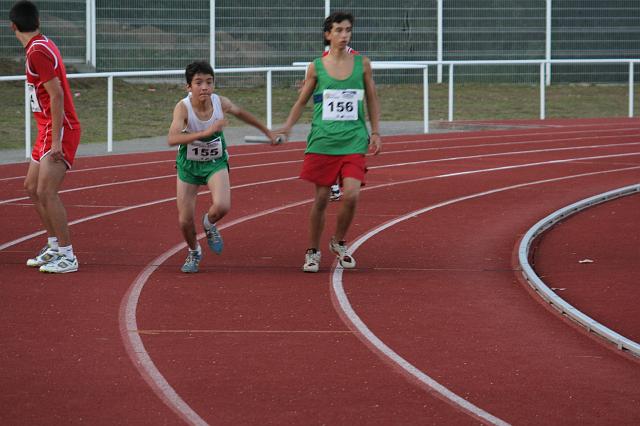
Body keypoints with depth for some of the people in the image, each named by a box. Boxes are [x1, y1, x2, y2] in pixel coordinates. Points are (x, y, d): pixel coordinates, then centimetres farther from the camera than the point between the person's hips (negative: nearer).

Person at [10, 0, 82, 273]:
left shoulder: (37, 51, -17)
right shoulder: (42, 45, 12)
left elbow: (57, 95, -22)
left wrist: (56, 140, -23)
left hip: (59, 130, -10)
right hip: (48, 131, 10)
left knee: (46, 192, -14)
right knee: (32, 187, 17)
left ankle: (67, 257, -12)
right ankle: (55, 247, 26)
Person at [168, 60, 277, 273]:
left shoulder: (220, 103, -18)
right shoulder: (183, 108, -27)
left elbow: (241, 113, 5)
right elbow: (172, 139, -43)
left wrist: (267, 132, 19)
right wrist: (206, 132, -53)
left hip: (215, 162, 1)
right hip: (189, 165, -1)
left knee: (222, 206, -24)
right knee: (185, 220, 0)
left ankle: (209, 224, 13)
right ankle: (194, 252, 33)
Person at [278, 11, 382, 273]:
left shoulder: (362, 64, 4)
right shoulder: (316, 67, 1)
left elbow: (372, 99, 14)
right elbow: (301, 102, 10)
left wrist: (375, 132, 8)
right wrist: (288, 126, -5)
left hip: (353, 141, 0)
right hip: (322, 141, 0)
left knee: (351, 194, -15)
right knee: (321, 198, 2)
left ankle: (339, 243, 10)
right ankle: (313, 252, 19)